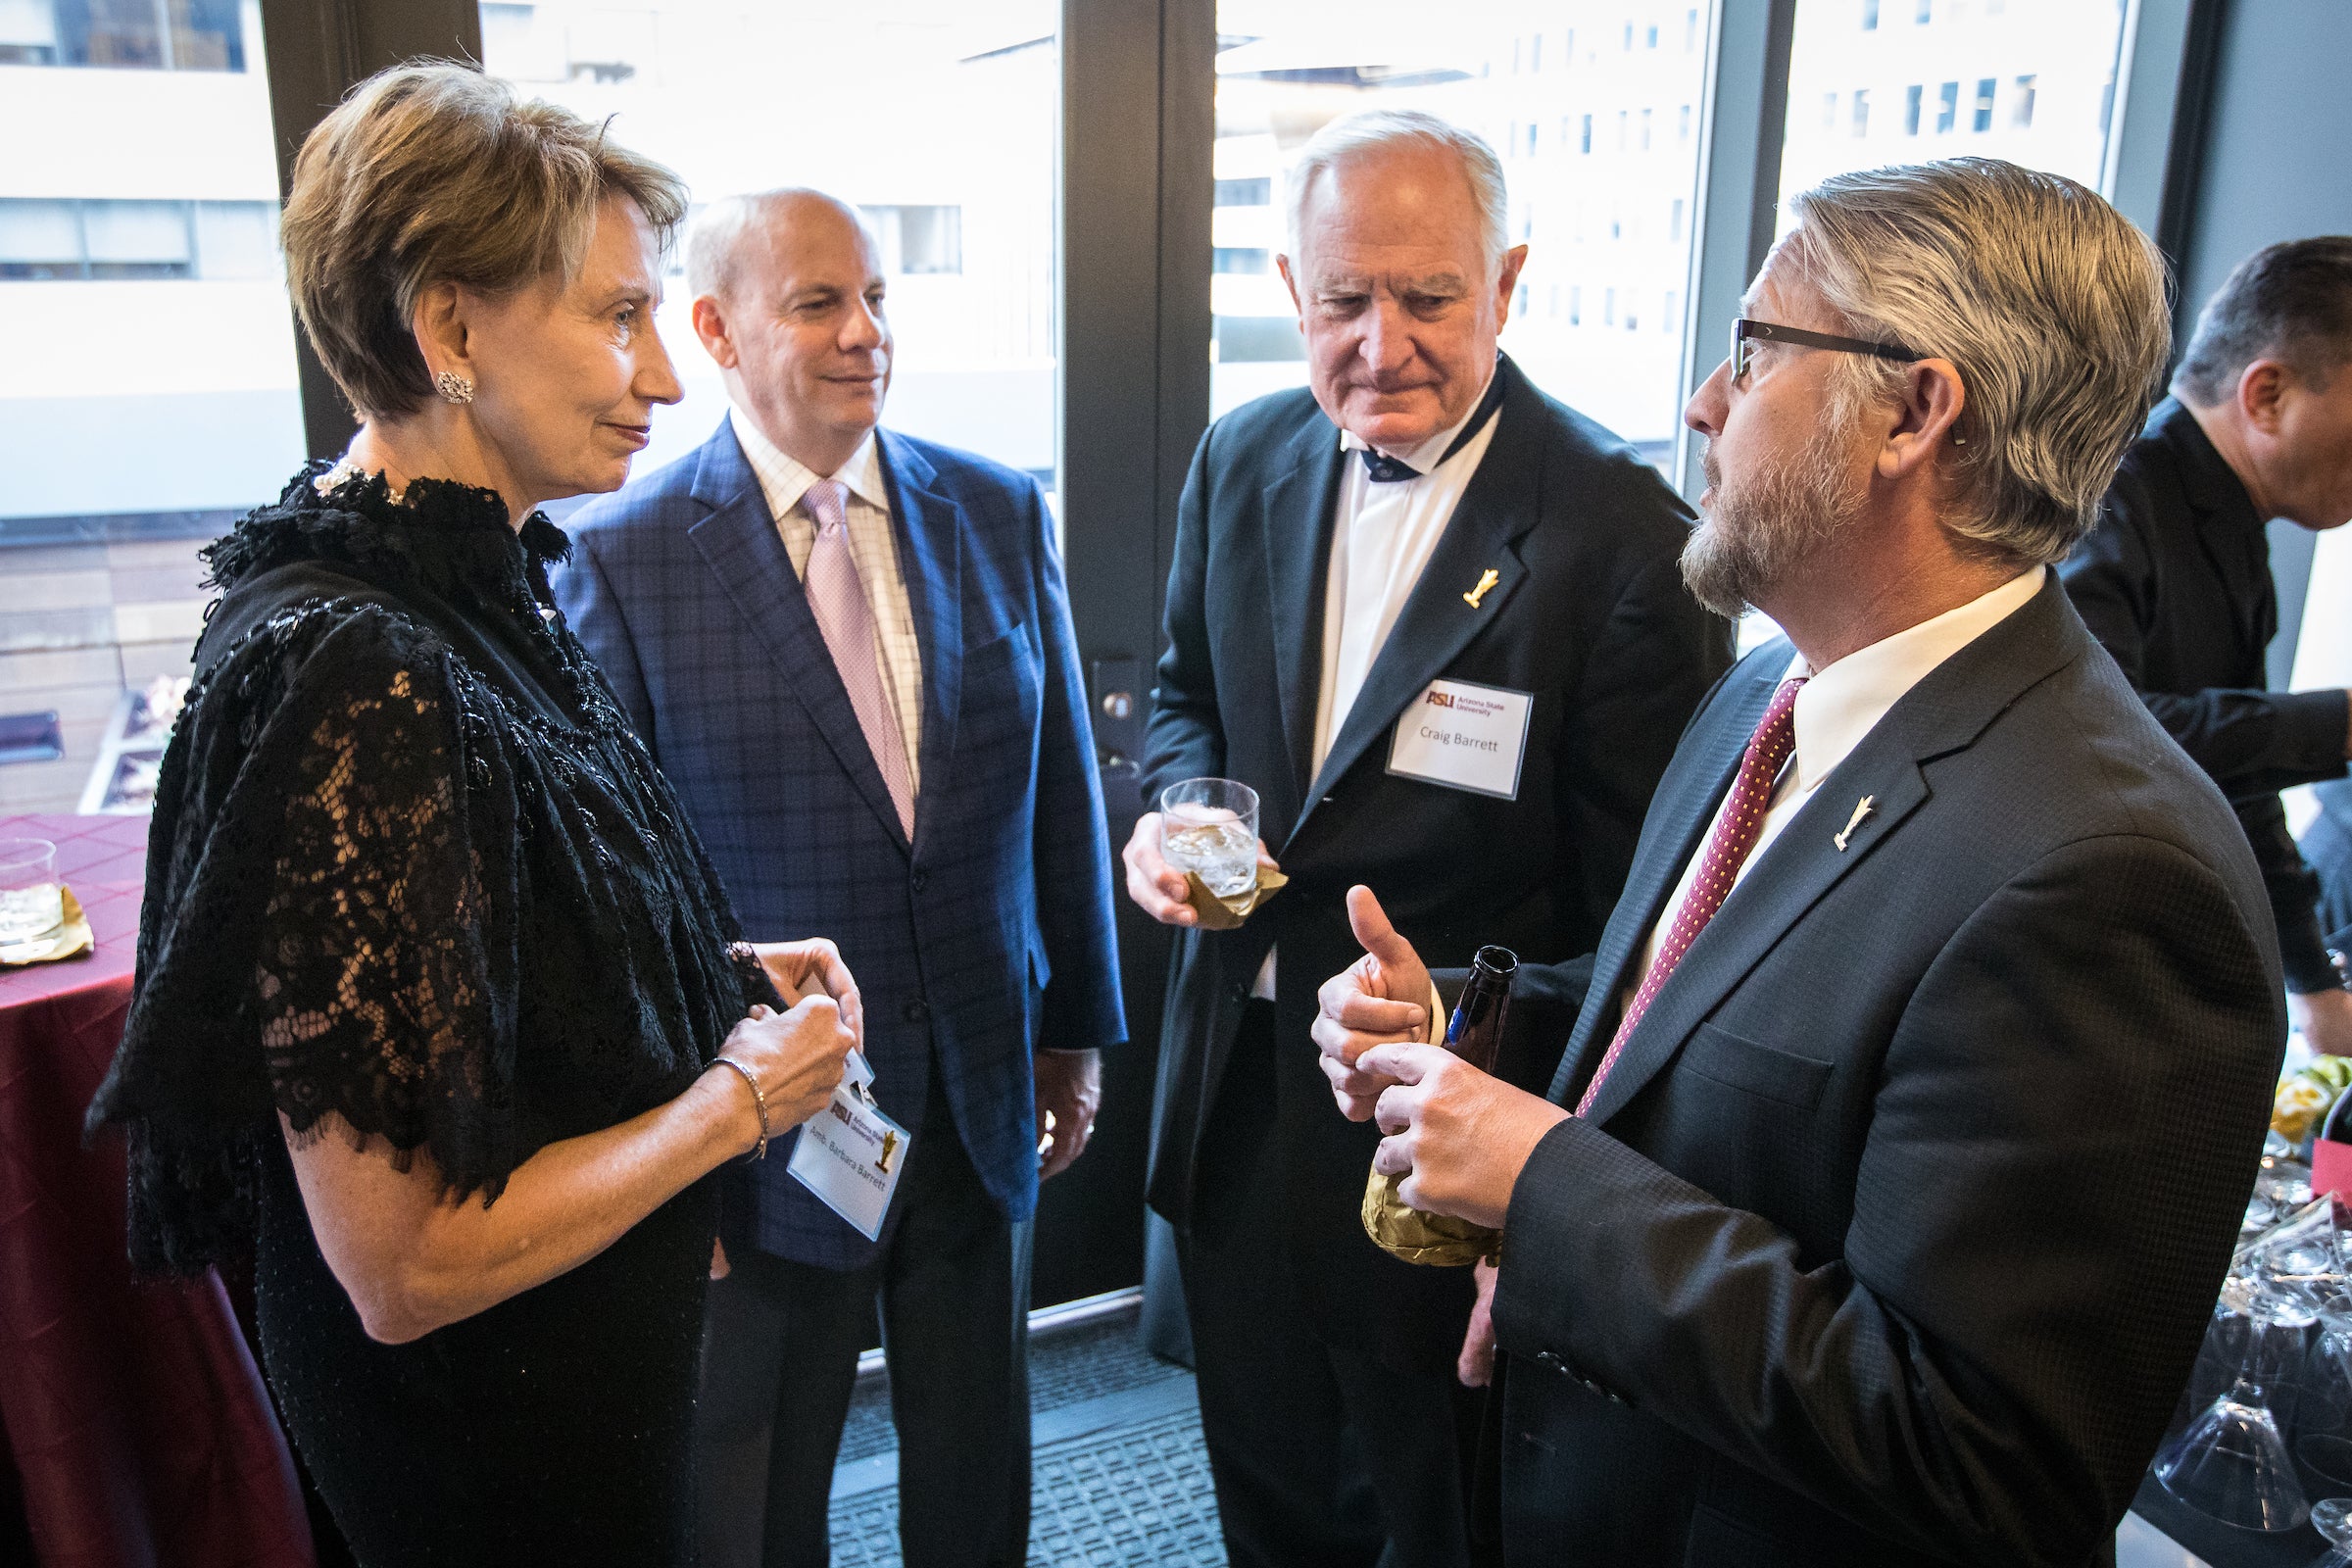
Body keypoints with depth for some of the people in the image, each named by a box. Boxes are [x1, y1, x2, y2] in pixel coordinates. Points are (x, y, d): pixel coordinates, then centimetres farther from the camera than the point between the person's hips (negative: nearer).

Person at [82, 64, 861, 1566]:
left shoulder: (471, 595, -3)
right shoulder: (354, 678, -30)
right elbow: (403, 1261, -28)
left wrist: (721, 975, -1)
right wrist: (740, 1095, -18)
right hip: (495, 1447, -8)